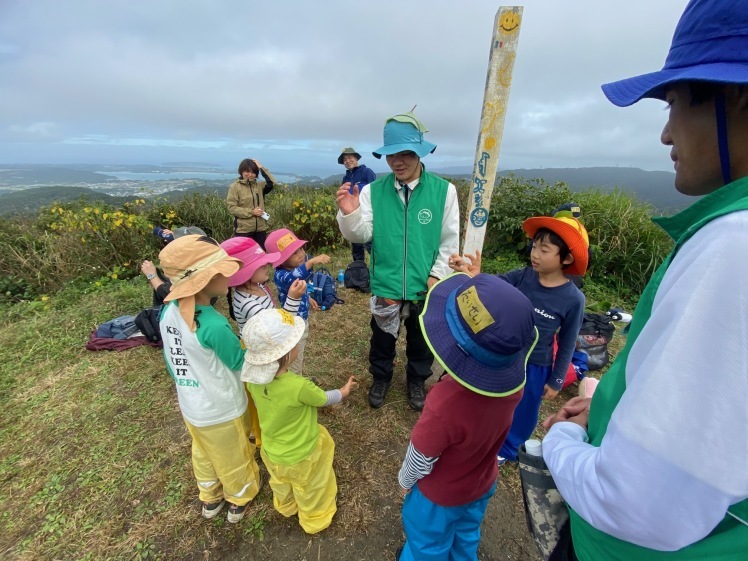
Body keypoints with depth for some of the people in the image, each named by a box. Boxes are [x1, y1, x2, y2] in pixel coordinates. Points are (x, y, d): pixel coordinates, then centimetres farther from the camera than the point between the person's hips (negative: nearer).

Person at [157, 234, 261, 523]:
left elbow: (171, 359, 2)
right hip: (222, 411, -6)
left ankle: (210, 499, 57)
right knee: (233, 459, 23)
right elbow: (241, 362, -19)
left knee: (204, 454, 31)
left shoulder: (169, 311, -13)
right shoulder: (214, 325, -37)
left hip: (190, 406, 7)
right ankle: (240, 501, 49)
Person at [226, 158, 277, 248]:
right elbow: (231, 207, -8)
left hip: (260, 228, 4)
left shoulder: (259, 186, 10)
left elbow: (272, 183, -7)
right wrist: (251, 212, -15)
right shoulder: (235, 186, -2)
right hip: (243, 230, -4)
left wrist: (261, 168, -5)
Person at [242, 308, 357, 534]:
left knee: (281, 484, 37)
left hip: (271, 451, 5)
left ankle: (286, 507, 66)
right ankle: (315, 520, 56)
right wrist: (343, 391, 1)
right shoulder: (299, 386, -40)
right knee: (310, 492, 28)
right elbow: (324, 399, -18)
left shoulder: (253, 377, -23)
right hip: (300, 456, -5)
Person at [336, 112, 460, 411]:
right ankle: (380, 378, 49)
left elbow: (449, 240, -3)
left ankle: (416, 381, 49)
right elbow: (361, 235, -10)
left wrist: (437, 274, -7)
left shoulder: (444, 190, -8)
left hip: (425, 286, 0)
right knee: (382, 339, 21)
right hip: (385, 285, 1)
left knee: (421, 341, 21)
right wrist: (350, 213, -28)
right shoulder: (373, 191, -7)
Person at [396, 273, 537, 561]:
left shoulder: (447, 402, -47)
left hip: (440, 495, -5)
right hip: (482, 483, 5)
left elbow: (420, 459, -27)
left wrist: (405, 479, -5)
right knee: (466, 536, 37)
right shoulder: (514, 378, -30)